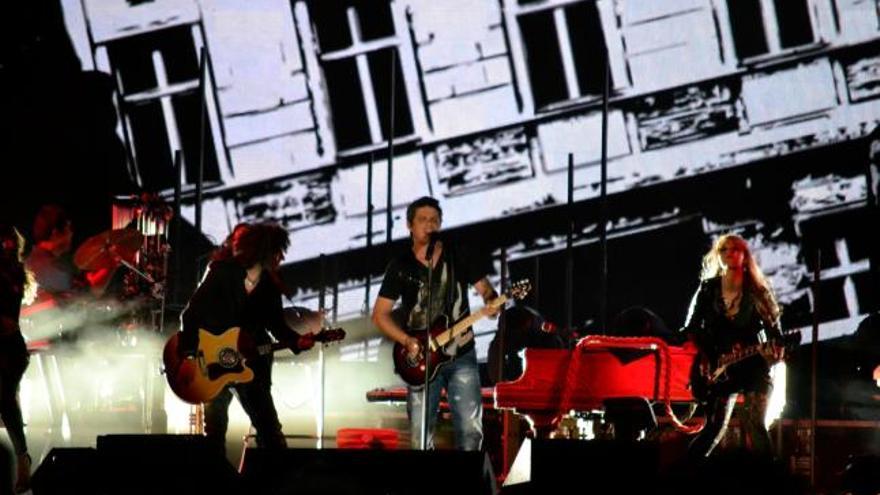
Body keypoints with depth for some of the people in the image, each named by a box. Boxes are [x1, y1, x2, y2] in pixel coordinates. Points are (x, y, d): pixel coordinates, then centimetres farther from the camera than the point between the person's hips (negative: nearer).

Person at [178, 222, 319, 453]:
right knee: (215, 426, 2)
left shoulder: (269, 286, 1)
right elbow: (191, 314, -13)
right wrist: (189, 353, -21)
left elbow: (277, 324, 8)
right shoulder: (222, 274, -12)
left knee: (269, 427, 1)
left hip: (250, 364, 3)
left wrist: (298, 340, -13)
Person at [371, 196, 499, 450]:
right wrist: (406, 340, -12)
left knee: (471, 429, -7)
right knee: (421, 435, -4)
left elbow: (484, 287, 8)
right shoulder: (400, 266, 2)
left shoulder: (458, 257, 5)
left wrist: (491, 301, -17)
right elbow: (380, 314, 2)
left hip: (462, 355, 0)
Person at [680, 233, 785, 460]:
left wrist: (776, 351, -17)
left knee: (754, 424, -14)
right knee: (716, 426, -1)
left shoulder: (758, 292, 1)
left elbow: (773, 328, 3)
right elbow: (691, 328, 9)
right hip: (719, 368, 2)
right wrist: (702, 359, -3)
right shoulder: (708, 289, 5)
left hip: (753, 367, -2)